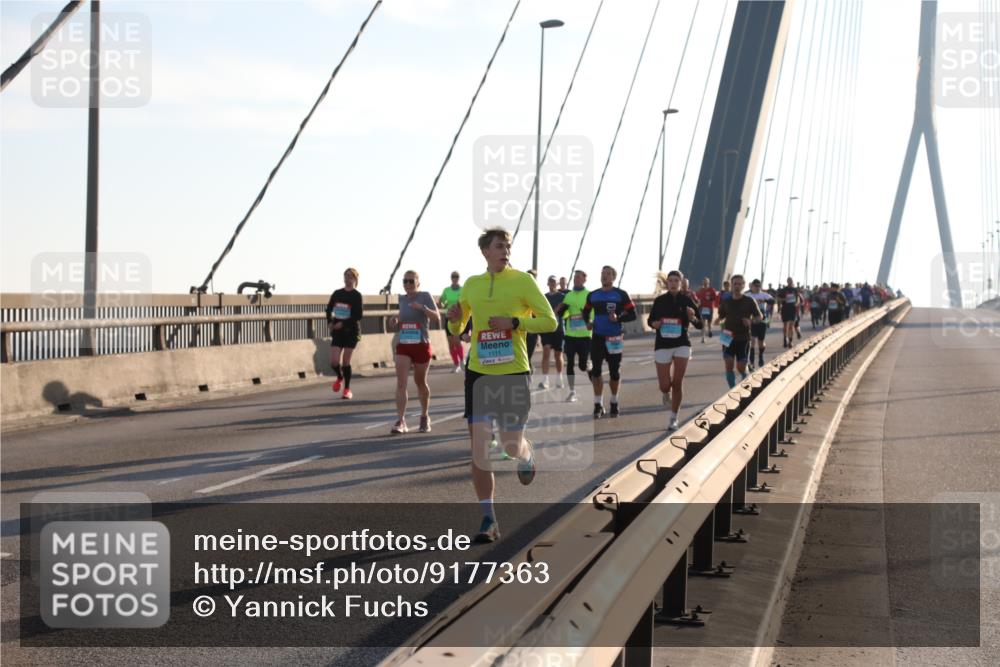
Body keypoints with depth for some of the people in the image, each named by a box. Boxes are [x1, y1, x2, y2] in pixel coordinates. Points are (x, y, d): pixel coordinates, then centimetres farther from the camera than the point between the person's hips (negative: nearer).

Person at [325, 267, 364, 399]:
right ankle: (339, 377, 28)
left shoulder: (356, 295, -7)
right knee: (334, 361, -5)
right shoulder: (337, 293, 6)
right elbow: (329, 309, 17)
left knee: (346, 361, 0)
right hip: (337, 332, 3)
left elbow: (358, 316, -12)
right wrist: (330, 322, 0)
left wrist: (343, 324, -18)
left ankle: (347, 389, 15)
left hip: (351, 331, -3)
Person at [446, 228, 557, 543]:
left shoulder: (523, 280, -2)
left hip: (513, 374, -3)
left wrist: (514, 322, -18)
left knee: (511, 446, 4)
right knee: (478, 448, -5)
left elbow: (550, 321, -5)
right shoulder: (471, 285, 9)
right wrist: (453, 320, -3)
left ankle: (526, 456, 44)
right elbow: (457, 330, 21)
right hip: (478, 374, 3)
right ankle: (488, 520, 3)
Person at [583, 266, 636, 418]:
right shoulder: (593, 295, 8)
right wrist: (587, 322, 2)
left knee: (614, 371, 6)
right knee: (596, 370, -3)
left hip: (614, 339, -3)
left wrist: (618, 318, -21)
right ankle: (598, 404, 4)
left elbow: (632, 314, -5)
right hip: (597, 337, 3)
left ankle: (614, 403, 22)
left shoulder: (621, 295, -4)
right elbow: (586, 311, 23)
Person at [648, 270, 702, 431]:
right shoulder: (659, 301, 2)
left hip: (682, 345, -1)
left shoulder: (687, 300, -1)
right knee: (664, 386, -2)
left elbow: (699, 325, 1)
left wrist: (693, 318, -20)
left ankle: (673, 419, 6)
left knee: (677, 383, -6)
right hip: (662, 345, 1)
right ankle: (666, 393, 37)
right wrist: (654, 324, -9)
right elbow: (650, 320, 14)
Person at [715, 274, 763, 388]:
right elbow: (721, 316, 15)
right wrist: (718, 320, -9)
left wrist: (751, 321, -17)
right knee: (728, 365, -7)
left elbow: (759, 316, 4)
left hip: (743, 339, -2)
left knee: (741, 367, -1)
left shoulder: (749, 301, -1)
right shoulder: (726, 302, 6)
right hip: (728, 337, 2)